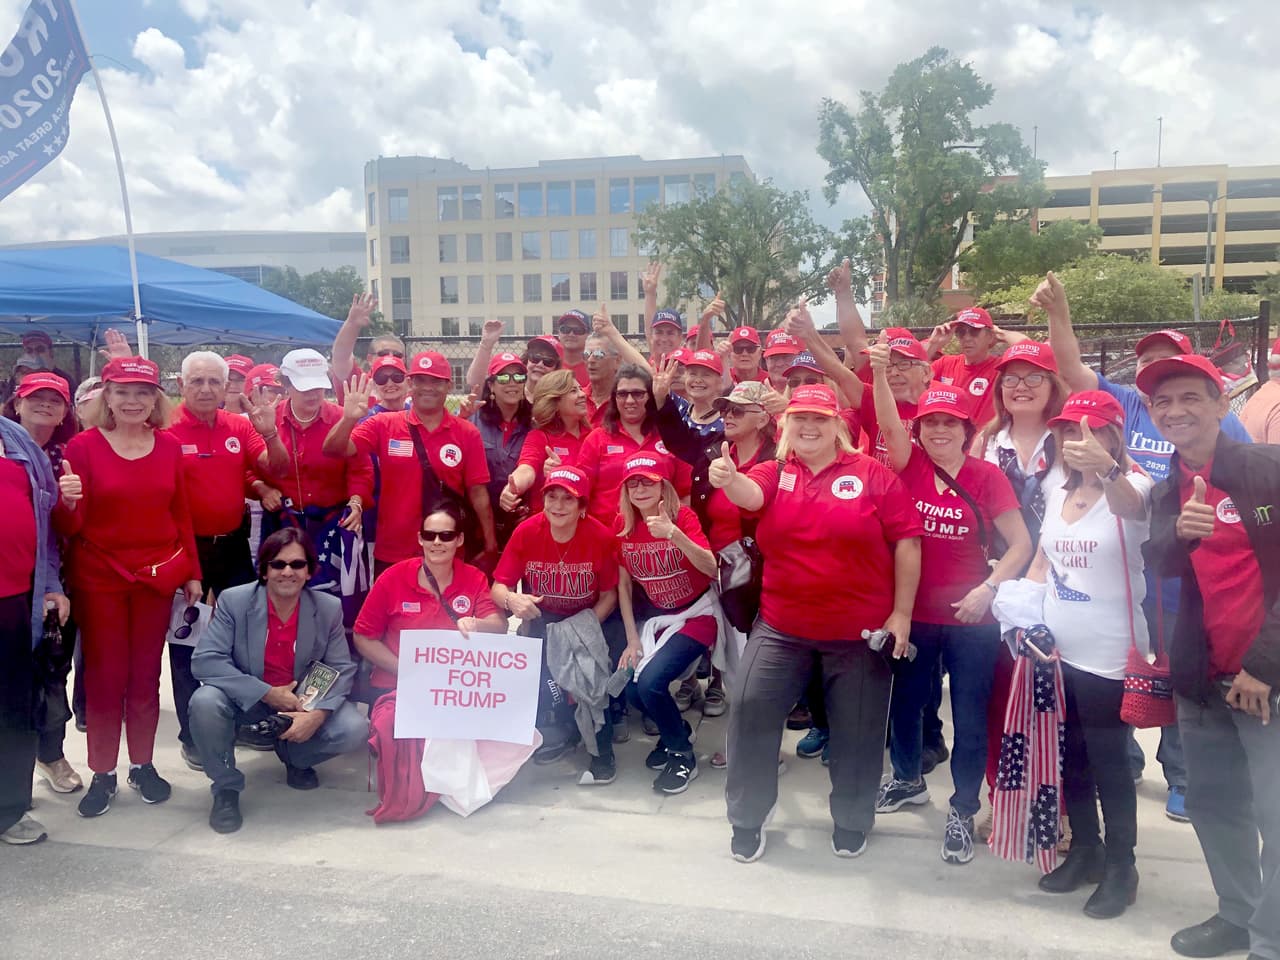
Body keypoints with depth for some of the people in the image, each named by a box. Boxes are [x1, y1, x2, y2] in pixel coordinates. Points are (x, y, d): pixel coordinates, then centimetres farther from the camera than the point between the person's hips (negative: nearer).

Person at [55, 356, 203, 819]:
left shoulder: (168, 446, 3)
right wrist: (68, 502, -29)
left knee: (146, 674, 10)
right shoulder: (84, 445, -7)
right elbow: (69, 526, -7)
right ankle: (102, 774, 18)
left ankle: (143, 765, 24)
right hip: (99, 577, -2)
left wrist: (192, 573, 8)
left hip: (158, 574, 2)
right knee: (105, 674, 4)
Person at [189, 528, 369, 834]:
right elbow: (204, 660, -21)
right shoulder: (233, 601, -14)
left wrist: (318, 713, -27)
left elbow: (342, 670, -7)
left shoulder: (329, 608, -9)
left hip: (303, 704, 2)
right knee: (205, 702, -32)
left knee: (355, 730, -21)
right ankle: (226, 788, -5)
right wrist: (267, 694, -26)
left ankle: (295, 756, 15)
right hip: (246, 702, -1)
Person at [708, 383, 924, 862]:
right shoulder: (774, 473, 1)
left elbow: (907, 541, -5)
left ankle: (852, 821, 34)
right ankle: (747, 818, 16)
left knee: (857, 725, 10)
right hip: (781, 625, 2)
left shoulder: (873, 475, -5)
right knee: (749, 706, -4)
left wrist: (901, 613, -7)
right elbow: (749, 495, -21)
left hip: (860, 629, -1)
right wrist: (727, 479, -46)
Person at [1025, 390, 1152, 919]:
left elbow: (1128, 505, -40)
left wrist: (1106, 470, -62)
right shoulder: (1057, 490, 6)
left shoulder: (1133, 486, -13)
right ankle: (1085, 850, 34)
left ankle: (1121, 867, 23)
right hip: (1054, 650, 6)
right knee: (1069, 756, 16)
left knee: (1109, 763, 5)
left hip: (1109, 656, -6)